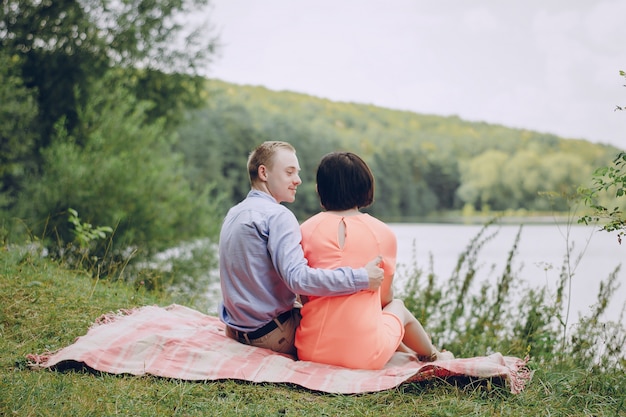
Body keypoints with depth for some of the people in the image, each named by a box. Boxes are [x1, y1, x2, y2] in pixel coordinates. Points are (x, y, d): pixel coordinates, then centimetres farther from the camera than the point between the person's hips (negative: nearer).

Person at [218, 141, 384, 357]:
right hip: (273, 334, -9)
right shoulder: (278, 215, -18)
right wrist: (361, 278, -28)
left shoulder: (233, 214, 10)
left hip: (236, 329, 10)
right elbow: (297, 278, -30)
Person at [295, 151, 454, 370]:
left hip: (312, 351, 2)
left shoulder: (306, 230, -1)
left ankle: (408, 353, 51)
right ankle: (432, 356, 54)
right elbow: (385, 296, 8)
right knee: (397, 306, 29)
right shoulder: (383, 233, -4)